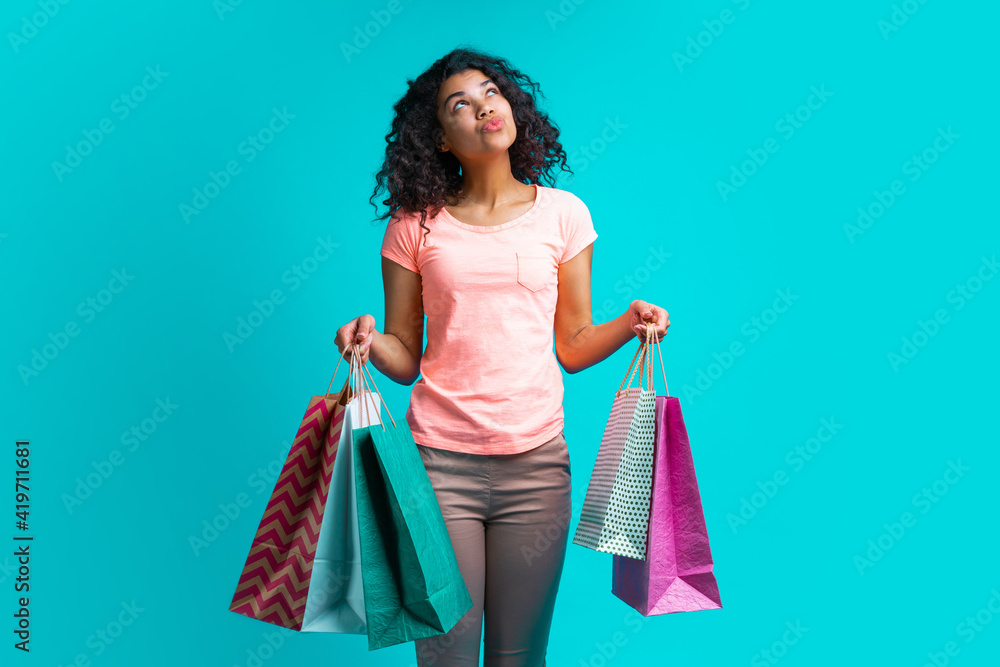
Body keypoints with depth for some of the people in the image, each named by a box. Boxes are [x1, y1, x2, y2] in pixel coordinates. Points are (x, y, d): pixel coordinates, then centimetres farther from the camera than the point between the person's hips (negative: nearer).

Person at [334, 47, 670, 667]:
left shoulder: (563, 213, 6)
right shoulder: (415, 225, 3)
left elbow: (573, 346, 8)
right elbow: (404, 357, 5)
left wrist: (627, 324, -10)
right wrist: (369, 342, -15)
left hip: (536, 462, 1)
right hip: (439, 460, -1)